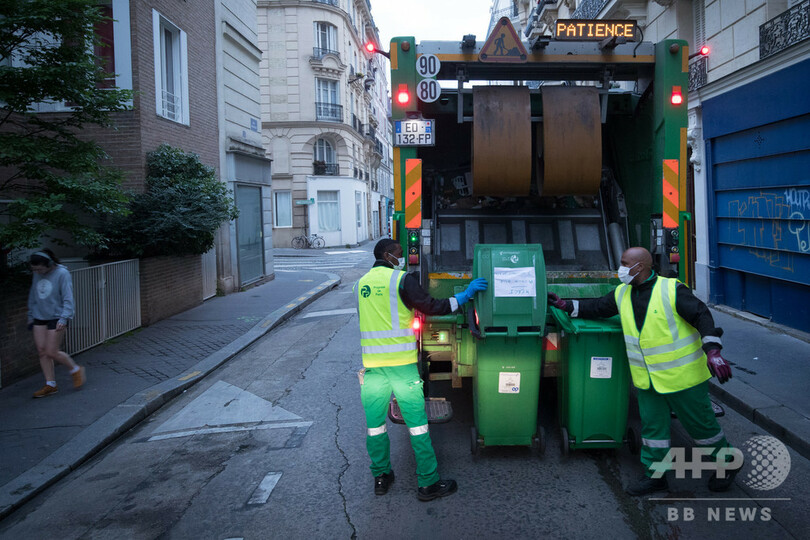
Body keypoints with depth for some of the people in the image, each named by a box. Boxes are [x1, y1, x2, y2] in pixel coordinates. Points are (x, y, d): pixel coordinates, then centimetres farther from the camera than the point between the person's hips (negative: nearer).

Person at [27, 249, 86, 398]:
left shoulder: (62, 273, -11)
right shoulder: (37, 275, 8)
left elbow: (68, 298, -14)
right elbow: (32, 296, 20)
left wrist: (64, 318, -21)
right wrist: (31, 317, 21)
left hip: (56, 317, -6)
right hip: (39, 318, 7)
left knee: (52, 352, -8)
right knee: (42, 351, 4)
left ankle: (76, 370, 16)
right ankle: (50, 385, 12)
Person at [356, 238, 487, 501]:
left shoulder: (361, 284, 11)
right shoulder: (401, 280, -6)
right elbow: (431, 306, -10)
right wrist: (465, 295, -2)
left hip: (372, 365, 5)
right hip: (402, 363, -5)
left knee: (375, 424, 14)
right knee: (417, 423, 3)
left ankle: (381, 477, 25)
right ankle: (428, 483, 10)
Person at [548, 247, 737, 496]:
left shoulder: (672, 290, -15)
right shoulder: (622, 294, 4)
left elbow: (701, 315, -16)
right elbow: (597, 308, 15)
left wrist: (712, 351, -24)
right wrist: (566, 305, 10)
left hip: (682, 375, -5)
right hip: (648, 379, 5)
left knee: (700, 423, 9)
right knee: (652, 426, 10)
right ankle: (655, 474, 24)